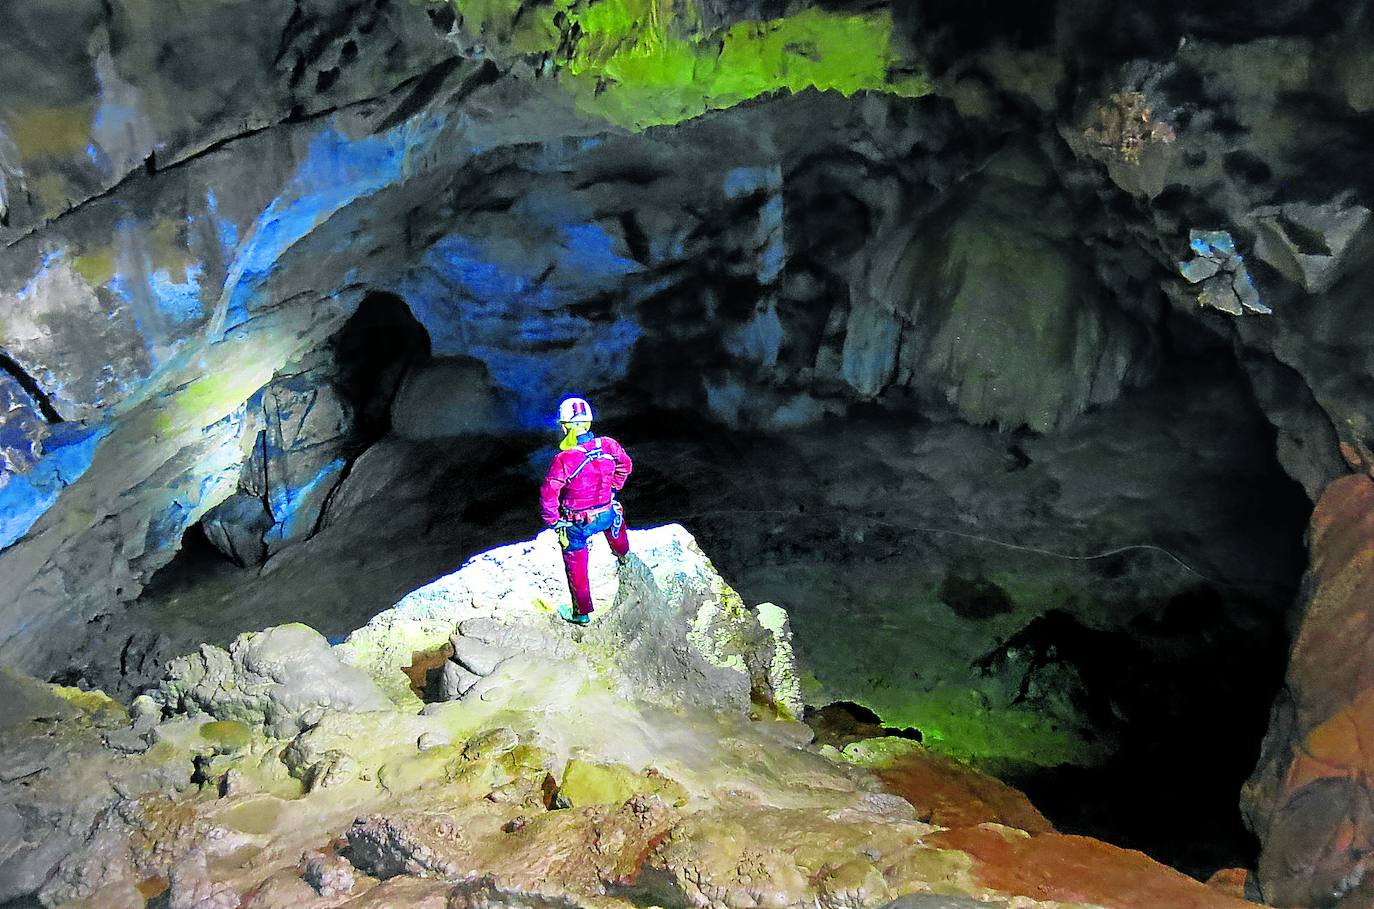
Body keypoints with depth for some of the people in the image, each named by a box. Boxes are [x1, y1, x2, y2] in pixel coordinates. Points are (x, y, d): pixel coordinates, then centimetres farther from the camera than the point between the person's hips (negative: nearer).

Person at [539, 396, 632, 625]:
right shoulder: (608, 445, -16)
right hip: (607, 515, 4)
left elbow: (548, 494, -24)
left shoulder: (563, 460, -30)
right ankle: (623, 554, 69)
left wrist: (552, 520, -6)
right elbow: (625, 466, 4)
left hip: (577, 525, -4)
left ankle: (582, 612, 34)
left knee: (576, 566, 19)